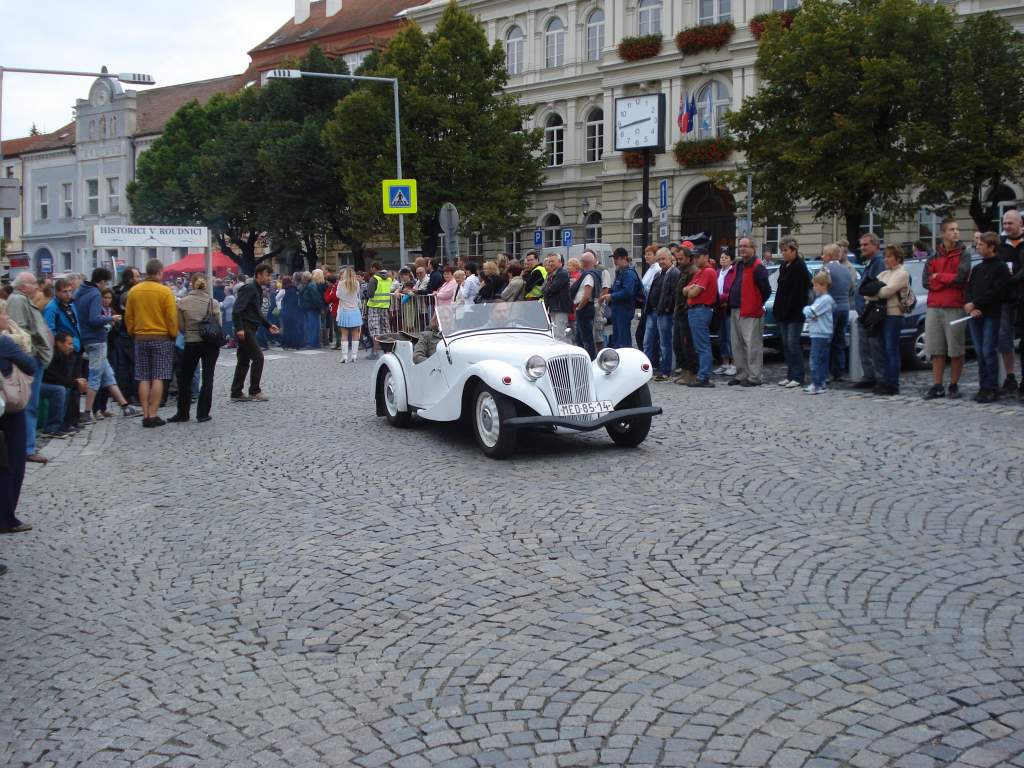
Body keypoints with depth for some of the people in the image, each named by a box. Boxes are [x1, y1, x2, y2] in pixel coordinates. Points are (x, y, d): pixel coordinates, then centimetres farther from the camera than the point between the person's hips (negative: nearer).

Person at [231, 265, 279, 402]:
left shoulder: (258, 290, 17)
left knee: (244, 361, 11)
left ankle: (236, 393, 15)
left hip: (250, 329, 10)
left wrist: (268, 326, 16)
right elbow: (237, 309, -21)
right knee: (258, 357, -8)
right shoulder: (249, 288, -13)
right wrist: (239, 328, -26)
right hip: (245, 329, -10)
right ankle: (254, 391, 0)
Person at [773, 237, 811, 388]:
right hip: (783, 313, 8)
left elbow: (797, 292, -16)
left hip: (795, 313, -8)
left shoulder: (800, 267, -10)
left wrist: (787, 311, -18)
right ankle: (790, 375, 13)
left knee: (792, 343, -9)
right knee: (786, 343, 8)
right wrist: (778, 310, 9)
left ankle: (798, 377, -5)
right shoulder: (783, 266, 16)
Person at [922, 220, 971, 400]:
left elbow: (960, 277, -14)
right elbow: (925, 281, 1)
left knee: (956, 351, 0)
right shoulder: (933, 257, 12)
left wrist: (938, 277, -2)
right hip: (934, 307, 3)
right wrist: (949, 280, -6)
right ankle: (937, 386, 10)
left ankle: (954, 386, 9)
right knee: (936, 350, 5)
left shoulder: (963, 255, 2)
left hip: (955, 308, -3)